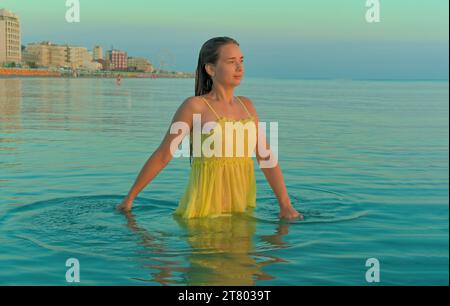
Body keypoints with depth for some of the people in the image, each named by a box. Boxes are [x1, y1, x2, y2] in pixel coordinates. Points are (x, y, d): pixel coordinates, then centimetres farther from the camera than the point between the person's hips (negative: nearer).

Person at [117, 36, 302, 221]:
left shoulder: (246, 106, 9)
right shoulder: (194, 106, -7)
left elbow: (266, 157, 4)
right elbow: (161, 156, -3)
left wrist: (286, 205, -4)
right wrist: (130, 198, 0)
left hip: (243, 207, 5)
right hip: (207, 207, -5)